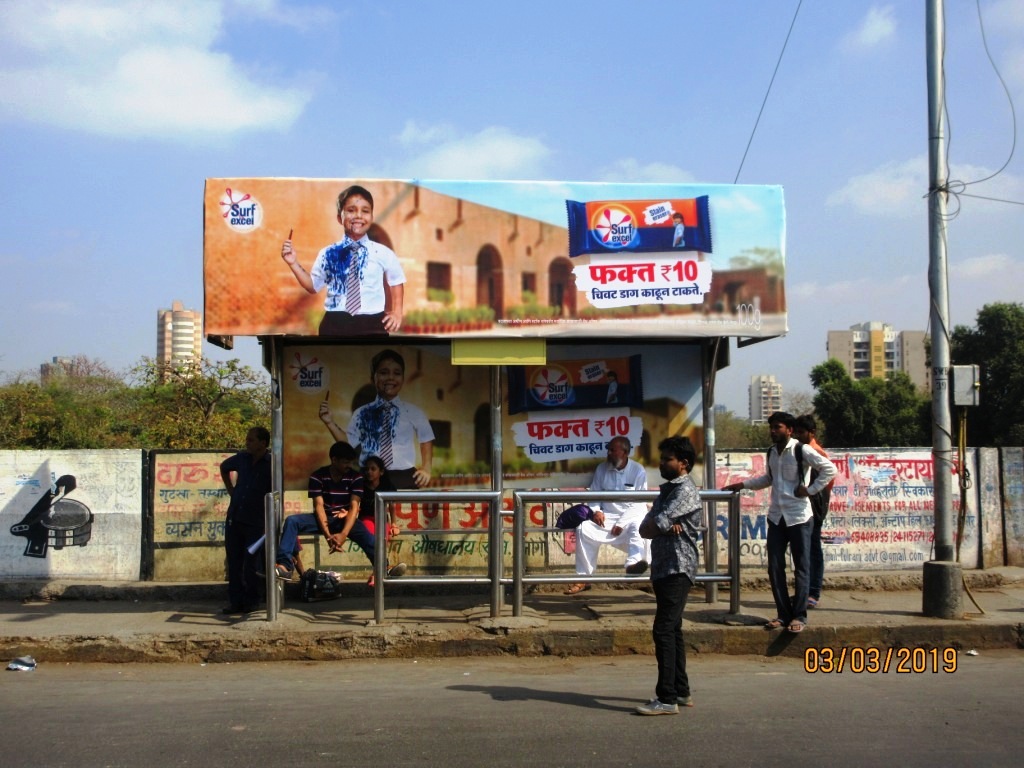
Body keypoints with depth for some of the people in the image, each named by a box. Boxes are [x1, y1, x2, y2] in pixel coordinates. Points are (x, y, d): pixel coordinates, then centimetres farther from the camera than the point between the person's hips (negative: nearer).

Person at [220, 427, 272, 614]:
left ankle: (252, 602, 13)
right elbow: (224, 467, 27)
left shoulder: (272, 464, -9)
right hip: (234, 519, 5)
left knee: (252, 565, 1)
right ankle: (235, 601, 16)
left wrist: (269, 524, -11)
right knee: (234, 563, 8)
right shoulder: (242, 458, 5)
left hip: (256, 522, -5)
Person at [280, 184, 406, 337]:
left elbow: (396, 280, 17)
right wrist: (293, 264, 3)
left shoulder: (382, 253, -1)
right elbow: (313, 285, 14)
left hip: (372, 325, -1)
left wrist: (397, 312, 12)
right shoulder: (328, 254, 2)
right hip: (335, 324, 1)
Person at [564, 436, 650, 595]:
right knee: (584, 528, -22)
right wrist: (596, 511, -12)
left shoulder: (638, 471, -5)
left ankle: (633, 563, -60)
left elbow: (639, 504, -9)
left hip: (631, 516, -3)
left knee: (638, 526, -37)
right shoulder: (601, 469, 5)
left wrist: (622, 523, -18)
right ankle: (583, 578, -18)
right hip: (606, 516, 3)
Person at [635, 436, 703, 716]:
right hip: (664, 568, 10)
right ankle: (681, 691, 23)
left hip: (677, 569, -10)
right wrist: (666, 527, -11)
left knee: (663, 630, -13)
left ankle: (667, 699, -11)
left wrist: (658, 525, 1)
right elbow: (645, 529, 8)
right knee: (672, 630, 14)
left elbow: (657, 524, -22)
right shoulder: (667, 490, 18)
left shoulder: (686, 491, -12)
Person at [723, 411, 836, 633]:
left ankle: (799, 616, 9)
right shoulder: (771, 452, 9)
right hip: (776, 516, 6)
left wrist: (810, 490, -14)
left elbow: (829, 468, -12)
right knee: (775, 567, 6)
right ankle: (783, 614, 15)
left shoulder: (802, 451, -11)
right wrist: (742, 485, 16)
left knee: (801, 567, 2)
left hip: (798, 517, -6)